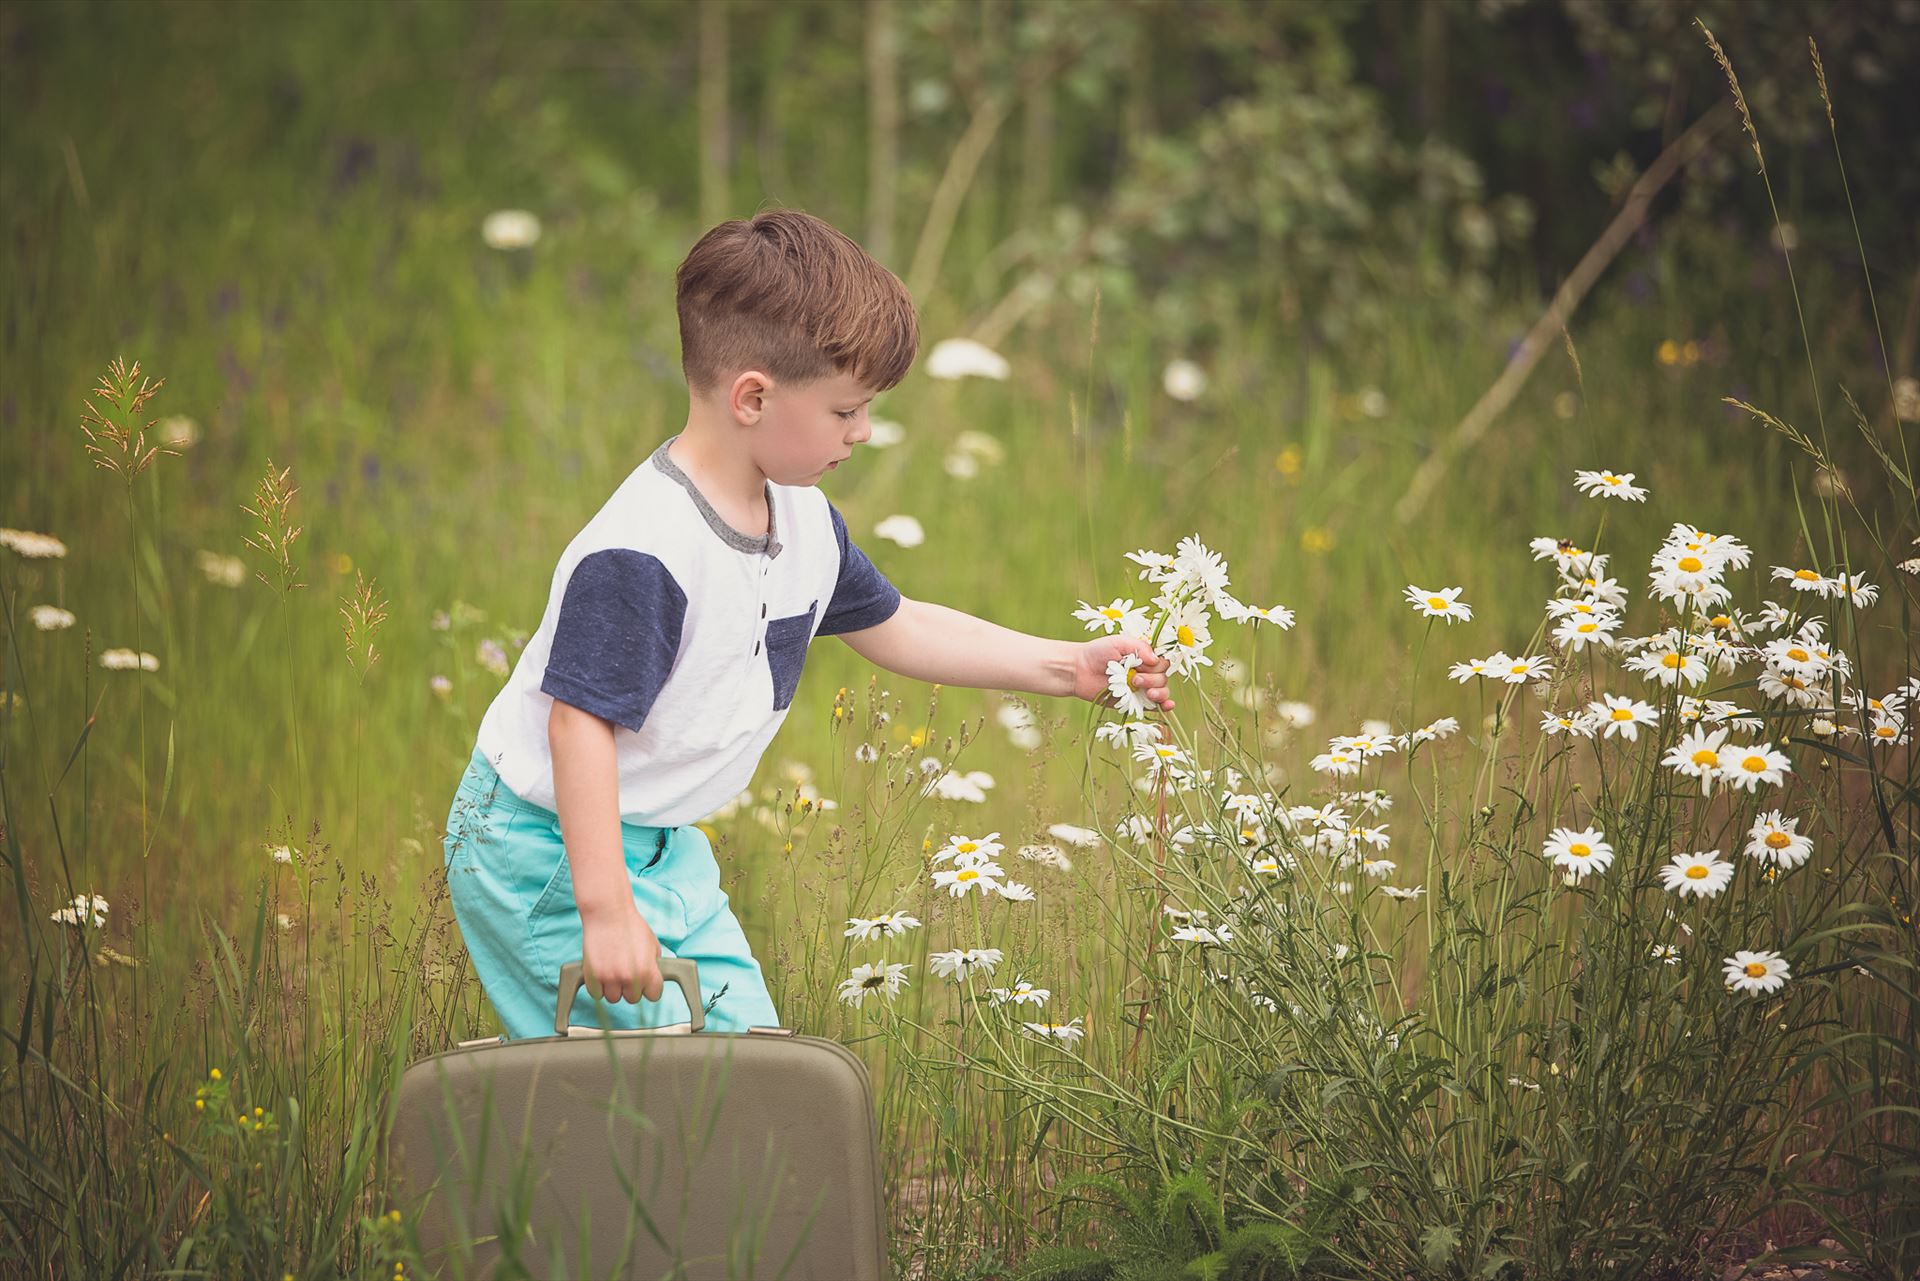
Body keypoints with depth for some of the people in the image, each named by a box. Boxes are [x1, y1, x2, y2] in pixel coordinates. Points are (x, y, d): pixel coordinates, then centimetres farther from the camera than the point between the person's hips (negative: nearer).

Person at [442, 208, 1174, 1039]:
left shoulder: (804, 524, 2)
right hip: (549, 847, -9)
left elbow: (896, 627, 17)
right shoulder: (640, 555, -29)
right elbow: (580, 723, -30)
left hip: (663, 846, 10)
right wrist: (603, 909, -33)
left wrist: (1069, 667, 12)